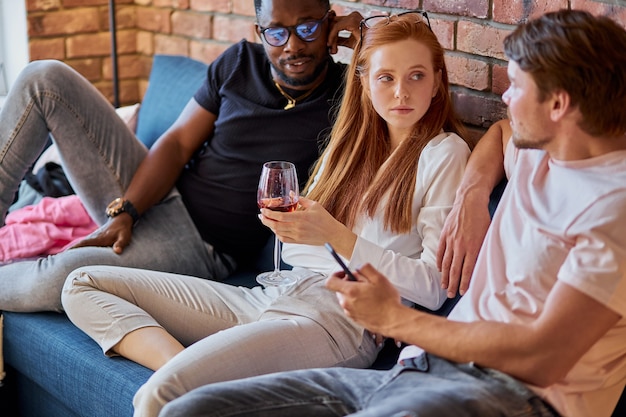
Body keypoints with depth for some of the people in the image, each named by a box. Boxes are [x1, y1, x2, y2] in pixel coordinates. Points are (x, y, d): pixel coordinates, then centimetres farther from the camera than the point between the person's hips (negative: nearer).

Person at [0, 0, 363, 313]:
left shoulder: (342, 95, -8)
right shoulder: (240, 62, 3)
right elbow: (179, 142, 1)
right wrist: (123, 213, -11)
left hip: (202, 246, -5)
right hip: (150, 197, 6)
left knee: (60, 279, -33)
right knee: (46, 79, -5)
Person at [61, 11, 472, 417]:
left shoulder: (444, 153, -2)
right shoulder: (351, 141, 19)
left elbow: (434, 287, -10)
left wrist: (335, 235, -18)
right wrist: (282, 218, -3)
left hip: (341, 316, -8)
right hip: (274, 295, 9)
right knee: (84, 285, 0)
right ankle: (178, 362, -19)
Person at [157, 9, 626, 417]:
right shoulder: (536, 154, 17)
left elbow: (542, 356, -17)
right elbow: (502, 131, 45)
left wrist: (395, 319, -7)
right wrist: (473, 191, 21)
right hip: (418, 372, 9)